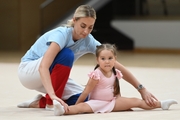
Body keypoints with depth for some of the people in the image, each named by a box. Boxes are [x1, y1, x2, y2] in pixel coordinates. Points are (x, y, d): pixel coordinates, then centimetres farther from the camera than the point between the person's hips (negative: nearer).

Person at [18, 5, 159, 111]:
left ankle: (40, 102, 1)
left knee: (82, 99, -16)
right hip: (28, 70, -6)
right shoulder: (61, 34, -32)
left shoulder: (88, 41, -14)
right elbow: (43, 67, -45)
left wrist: (142, 89, -19)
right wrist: (53, 96, -59)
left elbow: (117, 66, -13)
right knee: (67, 55, -32)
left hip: (52, 76, 6)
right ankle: (50, 103, -22)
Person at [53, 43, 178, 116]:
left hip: (112, 102, 7)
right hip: (96, 102, -7)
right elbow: (86, 91, -16)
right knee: (83, 107, -36)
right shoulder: (96, 75, -18)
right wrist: (76, 104, -15)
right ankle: (63, 110, -60)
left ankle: (161, 104, 6)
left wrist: (123, 104, 17)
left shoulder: (115, 73, 2)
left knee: (136, 101, 2)